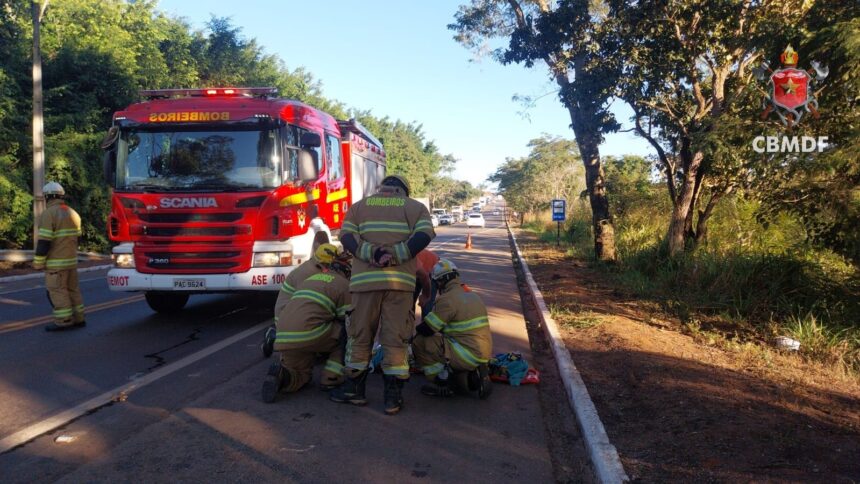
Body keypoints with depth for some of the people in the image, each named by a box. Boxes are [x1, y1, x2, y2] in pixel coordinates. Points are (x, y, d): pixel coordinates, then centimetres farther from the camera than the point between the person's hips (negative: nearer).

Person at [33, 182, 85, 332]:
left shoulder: (49, 213, -12)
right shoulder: (73, 213, 13)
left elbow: (44, 241, -16)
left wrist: (38, 262, -11)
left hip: (56, 262, -8)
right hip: (72, 260, 8)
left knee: (57, 291, -4)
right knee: (72, 289, 12)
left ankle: (64, 321, -4)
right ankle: (78, 318, 15)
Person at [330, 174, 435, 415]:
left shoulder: (359, 206, 17)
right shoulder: (416, 207, 13)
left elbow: (346, 237, 1)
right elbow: (423, 235, -6)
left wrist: (371, 253, -9)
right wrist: (395, 256, -10)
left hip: (365, 278, 1)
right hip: (400, 280, -1)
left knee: (360, 334, 11)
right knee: (396, 336, 4)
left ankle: (354, 388, 20)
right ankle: (393, 395, 7)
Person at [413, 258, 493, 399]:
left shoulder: (447, 299, -15)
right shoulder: (473, 296, 14)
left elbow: (426, 329, -13)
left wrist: (414, 333, 9)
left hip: (468, 354, -9)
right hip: (484, 355, 9)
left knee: (419, 342, -8)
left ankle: (442, 386, -2)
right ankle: (473, 376, 7)